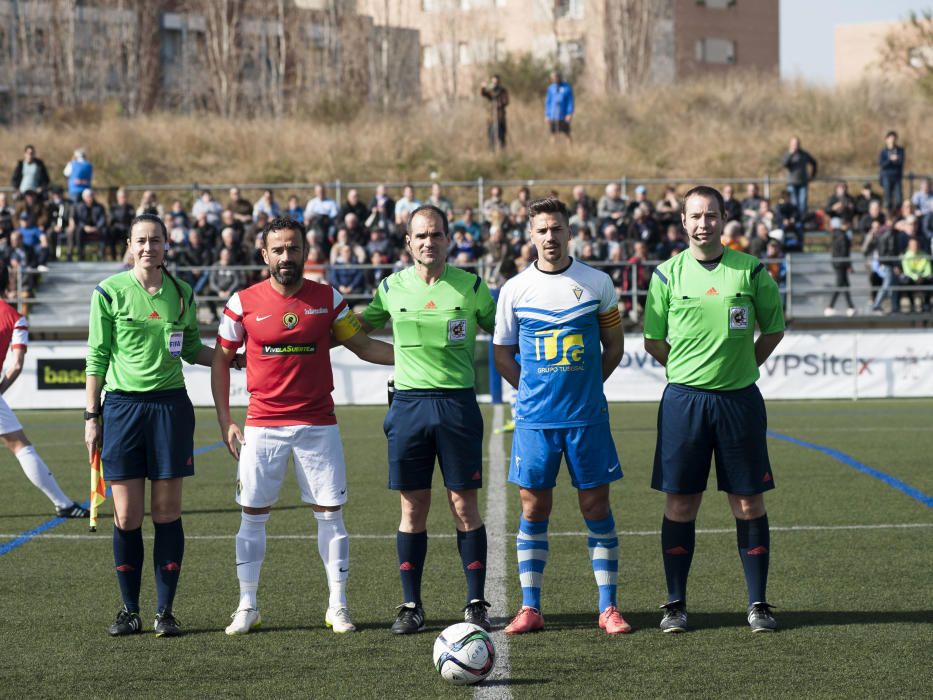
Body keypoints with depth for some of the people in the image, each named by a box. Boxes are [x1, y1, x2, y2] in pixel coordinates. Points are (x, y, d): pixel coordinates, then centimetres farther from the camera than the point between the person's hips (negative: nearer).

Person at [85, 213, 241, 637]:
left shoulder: (181, 294, 7)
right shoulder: (109, 292, 0)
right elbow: (97, 356, 2)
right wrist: (91, 416, 0)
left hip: (170, 406, 2)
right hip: (122, 406, -2)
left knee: (167, 513, 1)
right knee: (127, 516, -1)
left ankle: (165, 611, 7)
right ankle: (129, 610, 10)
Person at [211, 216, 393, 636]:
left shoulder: (327, 298, 2)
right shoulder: (244, 302, -1)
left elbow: (363, 346, 10)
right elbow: (221, 360, 6)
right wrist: (225, 421, 1)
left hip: (318, 424, 1)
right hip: (262, 427, -1)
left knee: (330, 514, 1)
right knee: (253, 515, 2)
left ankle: (337, 605, 9)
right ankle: (247, 606, 13)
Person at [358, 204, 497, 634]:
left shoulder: (470, 287, 3)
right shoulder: (392, 287, 6)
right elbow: (359, 328, 22)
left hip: (458, 402, -1)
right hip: (409, 402, 1)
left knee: (464, 506, -1)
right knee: (413, 508, 2)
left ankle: (476, 603, 6)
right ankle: (411, 606, 9)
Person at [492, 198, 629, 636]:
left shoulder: (597, 283, 2)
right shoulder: (515, 289, 2)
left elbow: (614, 345, 12)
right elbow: (502, 354, 12)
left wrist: (587, 385, 6)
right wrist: (532, 390, 5)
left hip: (587, 416, 0)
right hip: (534, 418, 0)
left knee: (596, 507, 1)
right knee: (533, 509, 2)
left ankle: (608, 608, 7)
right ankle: (530, 608, 8)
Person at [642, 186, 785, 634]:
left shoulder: (750, 271, 2)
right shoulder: (668, 274, 3)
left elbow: (774, 329, 13)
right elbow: (653, 341, 10)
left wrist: (743, 367, 8)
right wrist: (687, 369, 7)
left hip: (739, 399, 0)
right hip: (683, 399, 0)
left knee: (748, 502, 2)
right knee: (680, 503, 2)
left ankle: (758, 603, 9)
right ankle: (675, 604, 10)